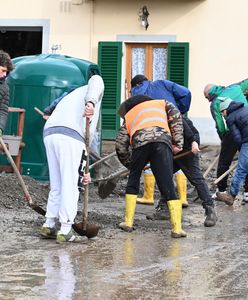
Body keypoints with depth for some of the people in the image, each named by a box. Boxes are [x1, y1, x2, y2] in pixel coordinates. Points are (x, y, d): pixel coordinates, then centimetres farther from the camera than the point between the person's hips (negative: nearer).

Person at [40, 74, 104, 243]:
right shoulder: (95, 91, 24)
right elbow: (96, 79, -4)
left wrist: (82, 171, 29)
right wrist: (91, 102, -22)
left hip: (49, 133, 7)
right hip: (71, 135, -7)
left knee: (57, 185, 17)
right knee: (72, 185, -2)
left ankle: (49, 226, 19)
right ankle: (65, 231, -3)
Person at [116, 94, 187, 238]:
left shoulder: (129, 115, 36)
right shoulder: (162, 103, 36)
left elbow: (120, 144, 28)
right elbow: (175, 115, 15)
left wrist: (128, 162, 44)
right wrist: (178, 143, 14)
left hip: (140, 142, 0)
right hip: (163, 139, 0)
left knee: (133, 180, 22)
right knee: (167, 185, 0)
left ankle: (128, 222, 22)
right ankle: (177, 228, -7)